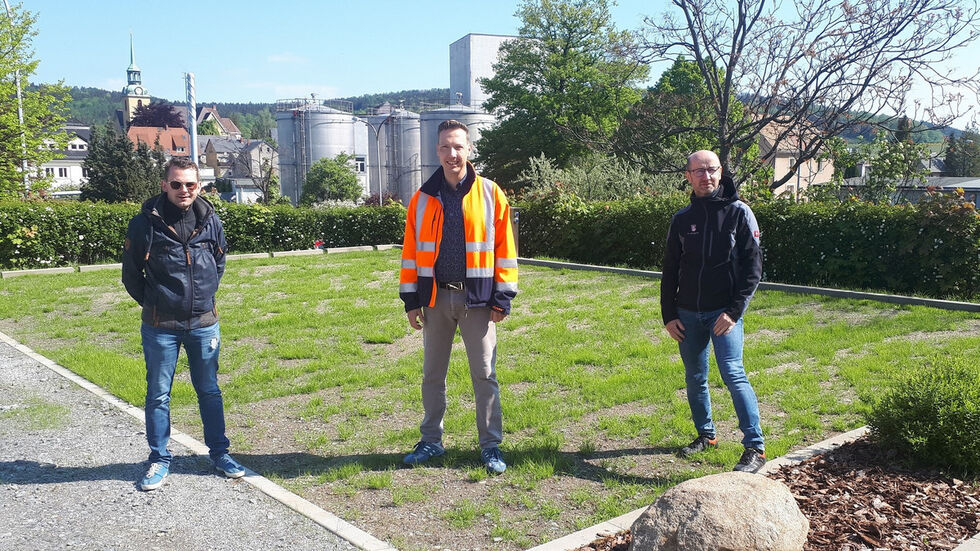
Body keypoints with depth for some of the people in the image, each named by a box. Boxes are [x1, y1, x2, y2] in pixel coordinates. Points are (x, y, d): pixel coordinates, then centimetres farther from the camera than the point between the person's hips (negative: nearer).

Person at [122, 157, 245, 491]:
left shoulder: (210, 221, -1)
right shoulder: (145, 222, -9)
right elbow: (131, 274, 1)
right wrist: (152, 303, 5)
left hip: (204, 324, 2)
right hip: (160, 327, -2)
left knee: (210, 391, 12)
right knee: (158, 394, 8)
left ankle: (219, 453, 25)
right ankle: (160, 460, 22)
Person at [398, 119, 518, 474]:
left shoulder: (490, 194, -1)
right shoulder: (423, 198, 6)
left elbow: (504, 247, 0)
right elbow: (411, 252, 8)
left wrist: (502, 297, -5)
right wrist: (411, 300, 4)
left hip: (477, 298, -2)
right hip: (436, 298, 3)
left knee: (484, 374, 3)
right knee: (432, 374, 11)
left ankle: (491, 445, 15)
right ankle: (431, 441, 26)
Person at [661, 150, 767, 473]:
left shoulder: (739, 213, -3)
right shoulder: (682, 219, 8)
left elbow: (753, 266, -6)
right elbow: (670, 271, 13)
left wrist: (735, 310, -14)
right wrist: (668, 315, 7)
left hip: (724, 312, -5)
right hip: (687, 314, 5)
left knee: (733, 375, -14)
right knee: (695, 379, 13)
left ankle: (755, 448, -7)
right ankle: (706, 435, 30)